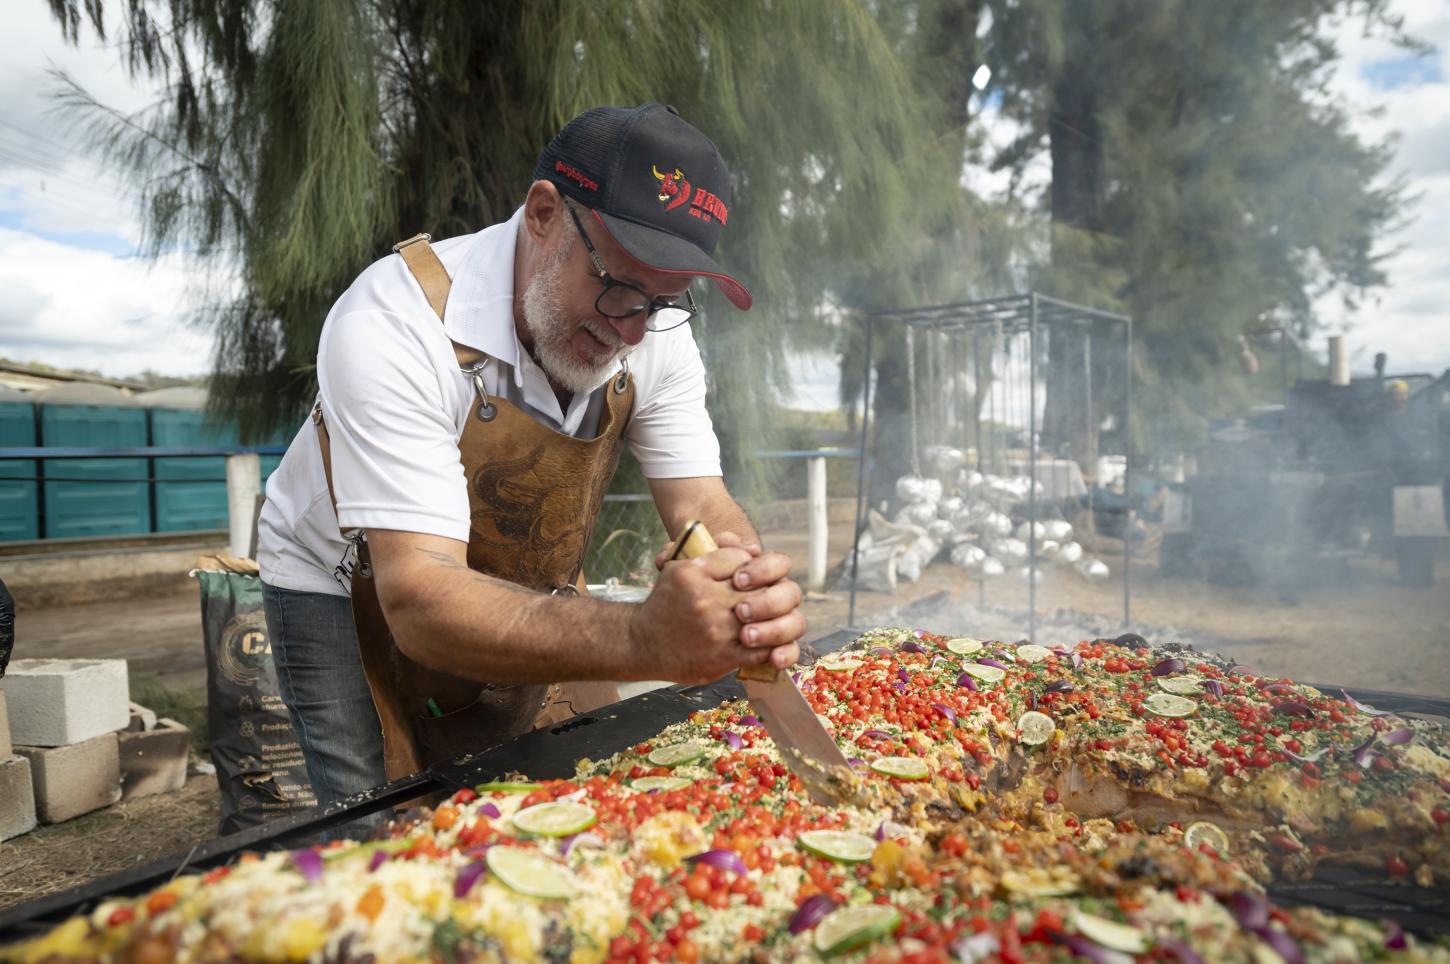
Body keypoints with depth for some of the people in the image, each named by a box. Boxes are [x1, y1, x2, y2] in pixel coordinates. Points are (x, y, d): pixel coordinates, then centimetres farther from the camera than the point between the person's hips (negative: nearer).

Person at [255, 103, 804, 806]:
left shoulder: (654, 331, -17)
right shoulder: (392, 323, -34)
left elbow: (704, 507, -17)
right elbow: (420, 603, -40)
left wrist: (750, 597, -41)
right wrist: (642, 637, -55)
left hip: (531, 594, 5)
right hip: (355, 601, -4)